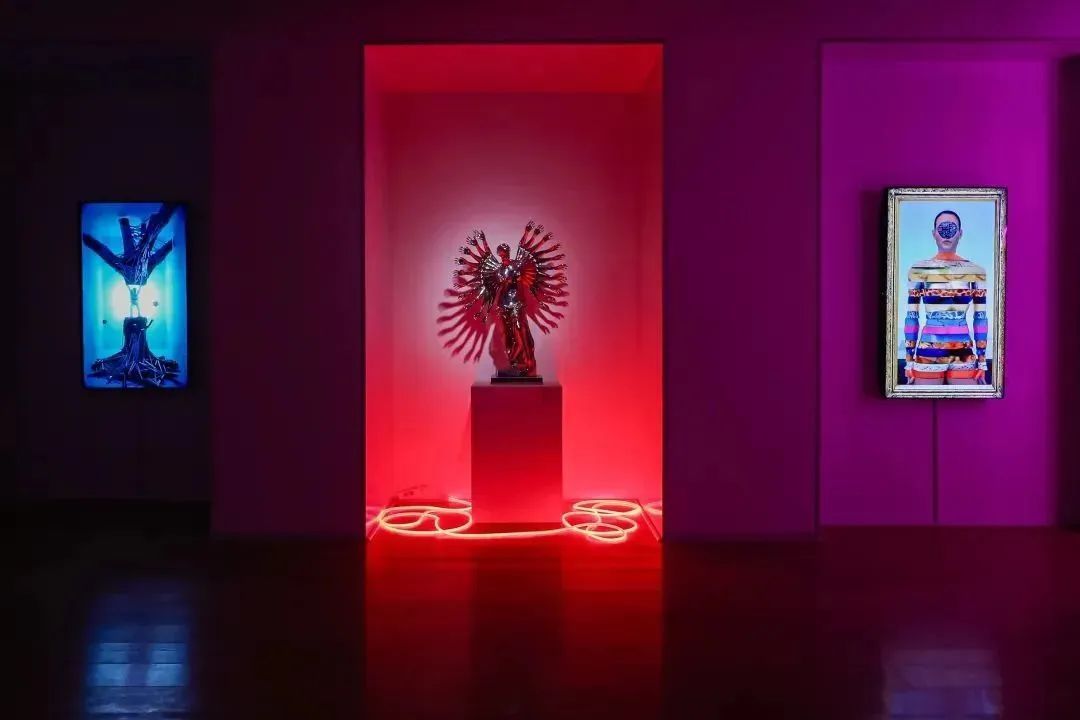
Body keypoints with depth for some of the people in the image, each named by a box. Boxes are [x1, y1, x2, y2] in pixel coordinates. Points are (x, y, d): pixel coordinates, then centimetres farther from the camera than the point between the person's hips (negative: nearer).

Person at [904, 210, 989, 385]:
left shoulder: (976, 271, 5)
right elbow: (911, 317, 2)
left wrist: (982, 362, 4)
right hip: (928, 355, -1)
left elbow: (980, 318, 7)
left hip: (964, 356, 1)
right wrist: (909, 361, 0)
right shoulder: (919, 270, 1)